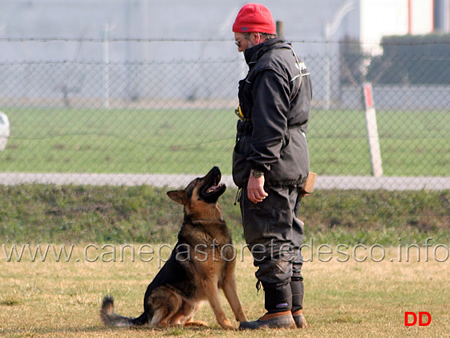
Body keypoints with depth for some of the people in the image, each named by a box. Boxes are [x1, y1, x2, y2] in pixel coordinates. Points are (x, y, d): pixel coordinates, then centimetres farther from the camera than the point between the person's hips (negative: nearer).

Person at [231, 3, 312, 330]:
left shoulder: (269, 68, -15)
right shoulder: (291, 59, 18)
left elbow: (269, 127, -22)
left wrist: (257, 171, -23)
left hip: (272, 167, -11)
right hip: (294, 165, 11)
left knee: (268, 239, -7)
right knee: (287, 238, 14)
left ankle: (279, 311, -8)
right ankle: (295, 310, 17)